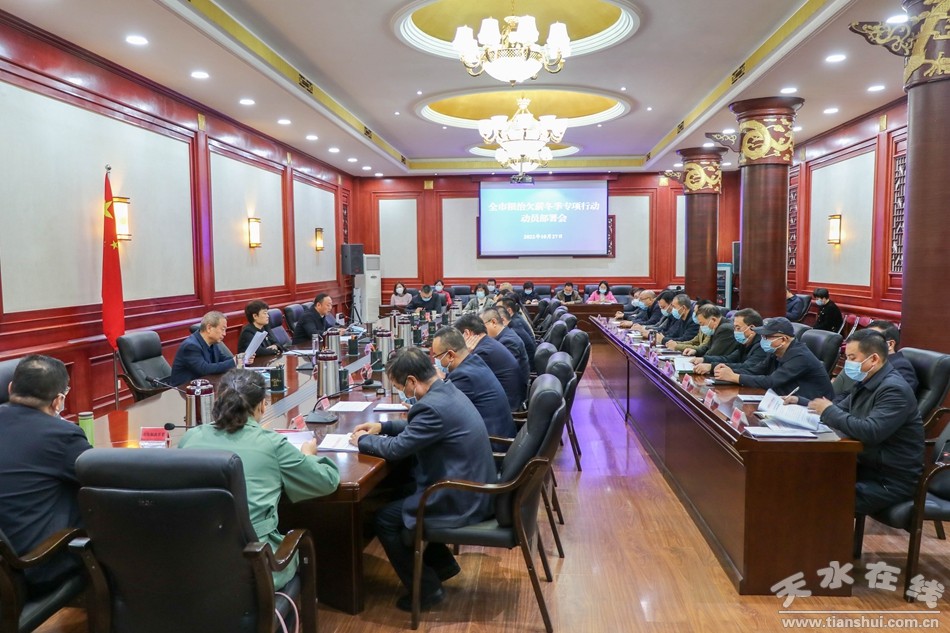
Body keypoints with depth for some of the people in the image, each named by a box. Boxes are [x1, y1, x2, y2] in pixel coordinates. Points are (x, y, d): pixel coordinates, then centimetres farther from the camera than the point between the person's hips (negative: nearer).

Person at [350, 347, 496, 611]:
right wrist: (383, 426, 14)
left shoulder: (435, 406, -27)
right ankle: (441, 563, 32)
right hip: (472, 487, 10)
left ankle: (426, 588, 14)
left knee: (384, 518, 2)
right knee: (399, 492, 24)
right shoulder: (447, 390, 3)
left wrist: (363, 440, -1)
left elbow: (395, 449, -19)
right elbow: (418, 425, 22)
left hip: (461, 501, -10)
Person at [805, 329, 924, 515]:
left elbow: (870, 432, -32)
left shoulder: (894, 389, -20)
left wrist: (828, 410, -20)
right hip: (868, 466, 9)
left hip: (892, 481, -9)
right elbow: (841, 410, 18)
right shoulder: (865, 383, 8)